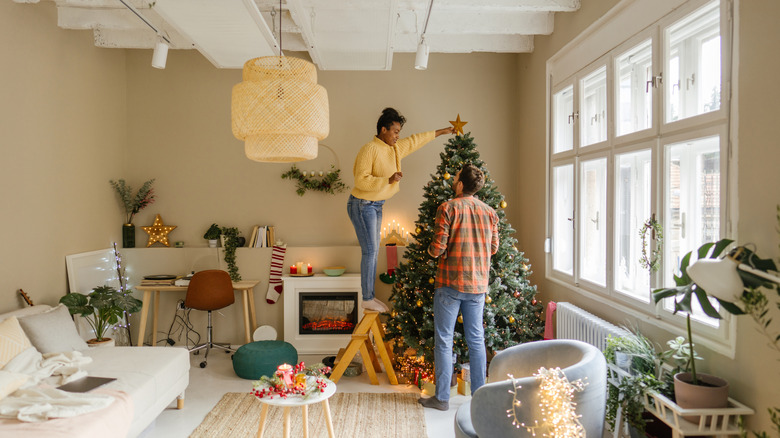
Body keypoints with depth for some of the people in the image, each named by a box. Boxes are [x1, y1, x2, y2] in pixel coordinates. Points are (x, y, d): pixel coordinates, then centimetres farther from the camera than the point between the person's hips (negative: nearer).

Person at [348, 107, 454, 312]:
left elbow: (416, 140, 22)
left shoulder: (396, 148, 8)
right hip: (362, 205, -9)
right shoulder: (369, 149, -19)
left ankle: (371, 296, 18)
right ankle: (367, 299, 1)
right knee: (370, 251, -7)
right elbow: (361, 180, -24)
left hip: (376, 205, 9)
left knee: (373, 251, 11)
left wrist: (442, 132, 26)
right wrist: (388, 180, -29)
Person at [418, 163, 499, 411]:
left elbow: (437, 248, -14)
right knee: (476, 340, 13)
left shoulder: (448, 208, -10)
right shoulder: (489, 212, 5)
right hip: (478, 284, 5)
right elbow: (493, 247, 12)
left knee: (443, 341, 4)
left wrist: (431, 251, 8)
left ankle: (442, 398, 10)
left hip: (450, 283, -5)